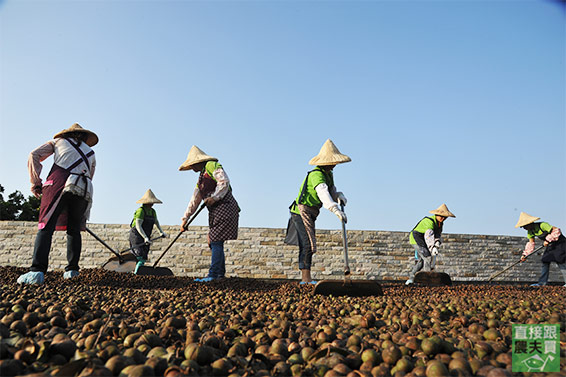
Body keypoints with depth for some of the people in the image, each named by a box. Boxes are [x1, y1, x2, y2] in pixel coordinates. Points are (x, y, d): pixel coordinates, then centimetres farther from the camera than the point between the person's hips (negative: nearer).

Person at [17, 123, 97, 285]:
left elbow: (34, 156, 12)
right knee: (74, 230, 15)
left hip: (59, 182, -3)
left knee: (46, 227, -11)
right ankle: (72, 269, 11)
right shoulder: (91, 153, 32)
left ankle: (37, 271, -25)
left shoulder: (59, 140, 26)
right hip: (84, 189, 3)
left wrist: (35, 183, 12)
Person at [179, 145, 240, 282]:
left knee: (216, 241, -13)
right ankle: (220, 273, 13)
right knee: (213, 242, 7)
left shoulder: (212, 166, 0)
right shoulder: (201, 179, 26)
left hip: (224, 206, -9)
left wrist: (214, 197, -18)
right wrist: (185, 218, 23)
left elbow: (224, 182, -15)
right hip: (215, 212, 9)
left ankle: (213, 275, -13)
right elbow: (194, 201, 26)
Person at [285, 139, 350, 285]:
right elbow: (323, 192, -40)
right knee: (308, 244, -15)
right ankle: (306, 278, -14)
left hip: (309, 213, 10)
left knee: (307, 245, 13)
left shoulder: (328, 174, 10)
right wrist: (335, 210, -53)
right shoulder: (317, 175, -23)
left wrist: (339, 196, -16)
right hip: (302, 211, -10)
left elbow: (332, 191, 9)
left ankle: (305, 278, 21)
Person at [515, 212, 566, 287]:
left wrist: (548, 240, -33)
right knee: (545, 261, 2)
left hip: (559, 243, -8)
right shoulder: (530, 232, -2)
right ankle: (542, 282, 3)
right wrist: (525, 255, 0)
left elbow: (556, 231, -31)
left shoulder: (542, 225, -27)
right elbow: (531, 243, 6)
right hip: (550, 245, 8)